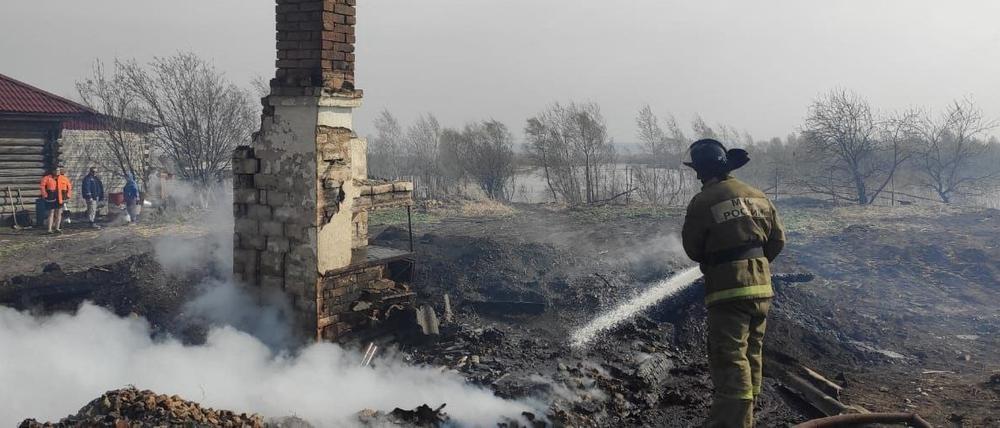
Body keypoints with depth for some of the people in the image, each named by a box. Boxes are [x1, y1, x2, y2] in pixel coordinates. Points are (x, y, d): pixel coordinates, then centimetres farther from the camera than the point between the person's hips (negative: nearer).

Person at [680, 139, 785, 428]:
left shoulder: (702, 203, -12)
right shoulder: (758, 197, 8)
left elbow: (693, 249, -3)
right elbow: (778, 239, 11)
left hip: (728, 289, -7)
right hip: (761, 287, 7)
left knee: (730, 364, -7)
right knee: (751, 357, 18)